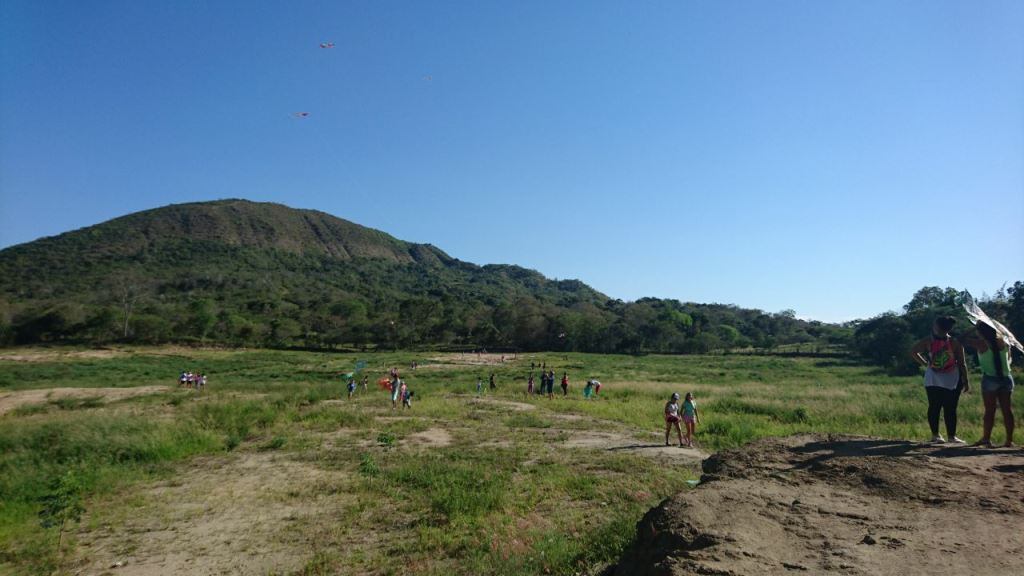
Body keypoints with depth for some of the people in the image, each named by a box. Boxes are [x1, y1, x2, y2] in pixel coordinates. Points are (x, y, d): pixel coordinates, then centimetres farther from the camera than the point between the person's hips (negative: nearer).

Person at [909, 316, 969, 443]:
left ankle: (951, 436, 13)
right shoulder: (928, 341, -7)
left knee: (950, 409, 4)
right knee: (934, 407, 3)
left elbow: (962, 363, -4)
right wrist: (924, 363, 0)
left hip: (952, 381, -1)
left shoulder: (955, 343, -10)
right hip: (933, 380, 1)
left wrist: (965, 381, -2)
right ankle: (935, 434, 12)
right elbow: (913, 352, 6)